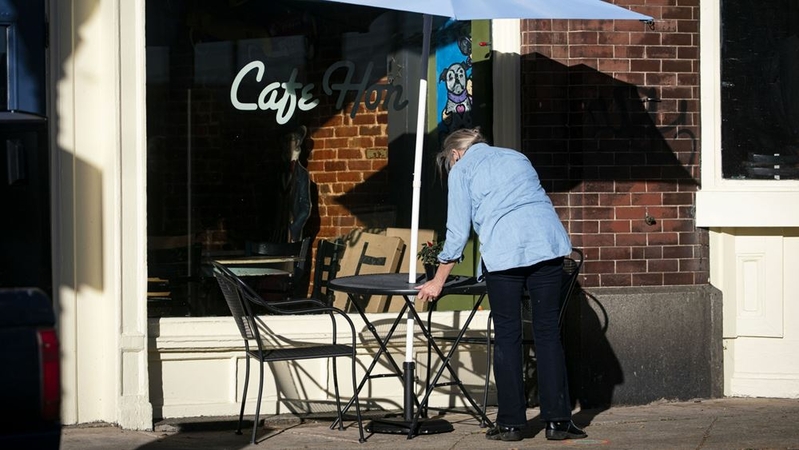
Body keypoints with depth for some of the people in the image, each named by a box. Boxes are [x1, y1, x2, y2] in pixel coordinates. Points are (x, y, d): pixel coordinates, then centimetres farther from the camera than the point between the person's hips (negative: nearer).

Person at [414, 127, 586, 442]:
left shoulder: (461, 170, 12)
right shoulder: (516, 157, 27)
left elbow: (458, 231, 9)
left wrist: (438, 281, 17)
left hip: (503, 251, -4)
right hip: (547, 242, 4)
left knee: (507, 336, 4)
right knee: (547, 331, 4)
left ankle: (510, 422, 5)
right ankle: (557, 419, 1)